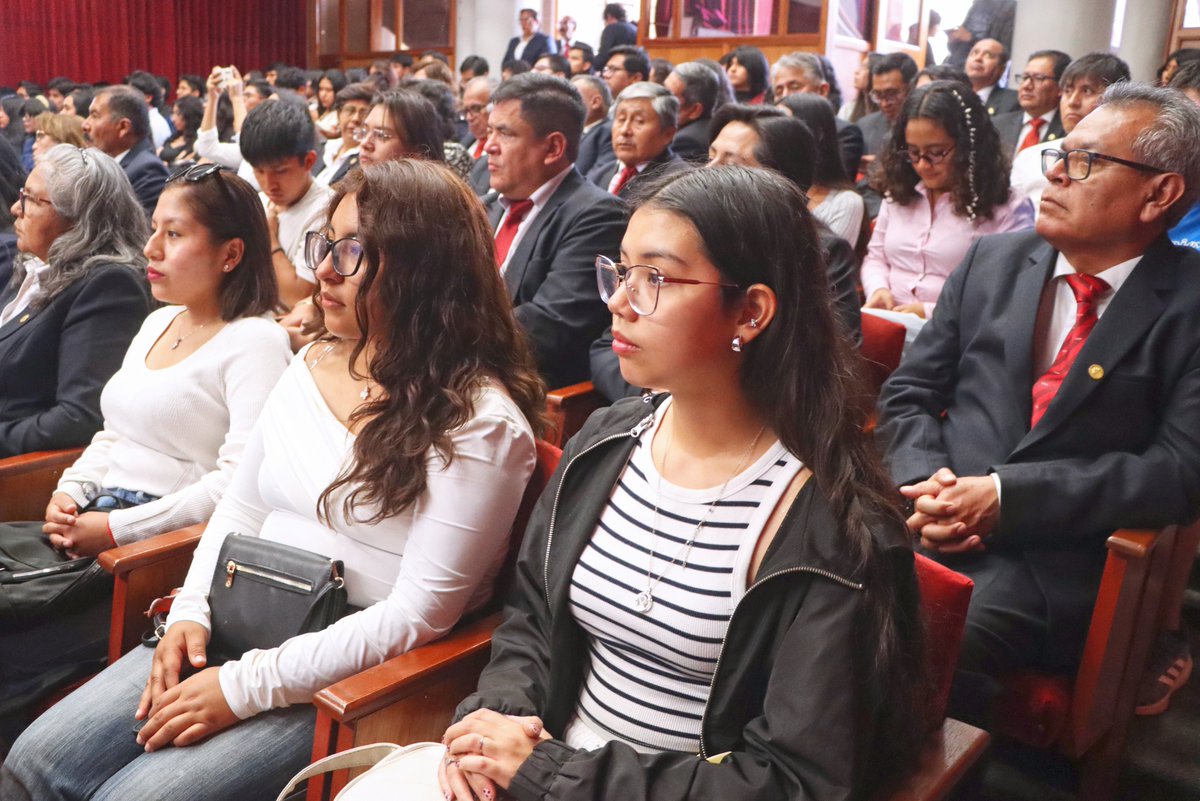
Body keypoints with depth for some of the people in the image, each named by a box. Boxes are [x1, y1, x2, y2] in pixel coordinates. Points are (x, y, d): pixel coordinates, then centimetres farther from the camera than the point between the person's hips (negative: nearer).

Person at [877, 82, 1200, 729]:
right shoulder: (993, 260, 13)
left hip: (1056, 561, -4)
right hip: (935, 523, 4)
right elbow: (908, 393, 13)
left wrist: (1006, 495, -18)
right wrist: (923, 482, -8)